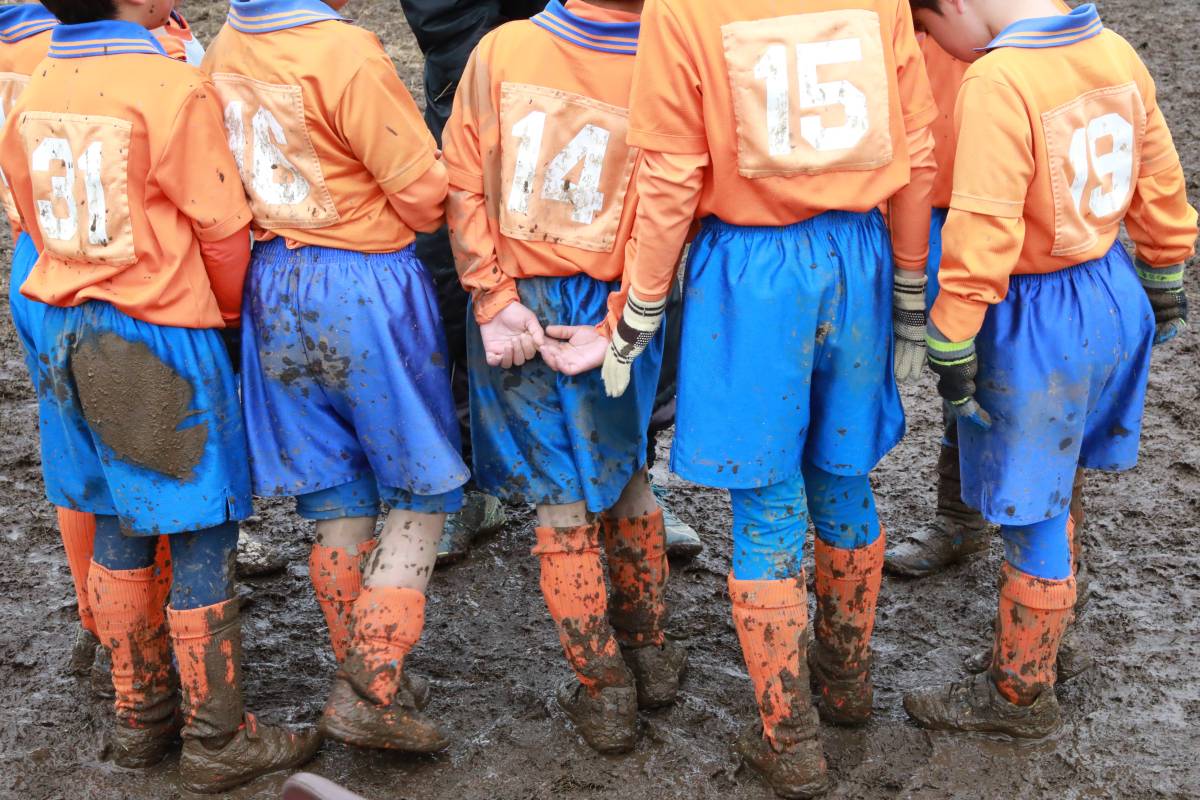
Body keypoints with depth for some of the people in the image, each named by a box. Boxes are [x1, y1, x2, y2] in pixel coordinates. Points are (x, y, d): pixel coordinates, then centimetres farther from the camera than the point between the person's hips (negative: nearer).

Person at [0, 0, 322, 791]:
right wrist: (228, 312, 7)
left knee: (118, 532, 18)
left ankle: (141, 716, 31)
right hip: (165, 345, -7)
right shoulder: (175, 88, -18)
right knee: (203, 541, 4)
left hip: (71, 338, 7)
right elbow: (224, 231, -12)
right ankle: (217, 742, 15)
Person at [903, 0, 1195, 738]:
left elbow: (981, 235, -24)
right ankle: (1048, 633, 42)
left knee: (1033, 513, 7)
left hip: (1037, 322, -8)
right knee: (1052, 485, 24)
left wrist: (952, 347, -16)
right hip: (1112, 293, 8)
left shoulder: (997, 81, -23)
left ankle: (1022, 694, 24)